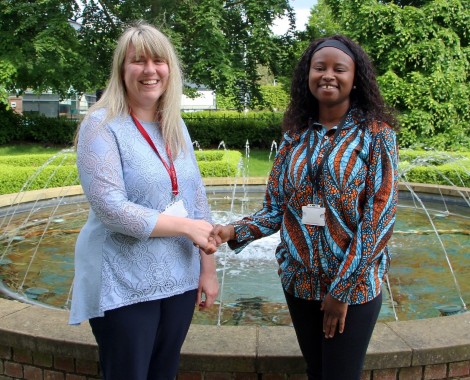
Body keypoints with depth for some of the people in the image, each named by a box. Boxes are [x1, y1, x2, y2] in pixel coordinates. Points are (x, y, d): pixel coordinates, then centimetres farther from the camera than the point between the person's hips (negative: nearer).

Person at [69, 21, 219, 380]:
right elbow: (110, 208, -19)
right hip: (125, 288, -5)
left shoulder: (176, 126, 7)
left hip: (179, 280, 6)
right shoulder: (102, 126, -11)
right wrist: (186, 227, -16)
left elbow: (197, 199, 8)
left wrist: (208, 268, 3)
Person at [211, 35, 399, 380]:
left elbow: (381, 214, -12)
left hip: (354, 285, -3)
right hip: (299, 281, 4)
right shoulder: (295, 136, 4)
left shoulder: (376, 133, -6)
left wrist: (342, 288, -14)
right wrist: (235, 231, -16)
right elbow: (276, 209, 3)